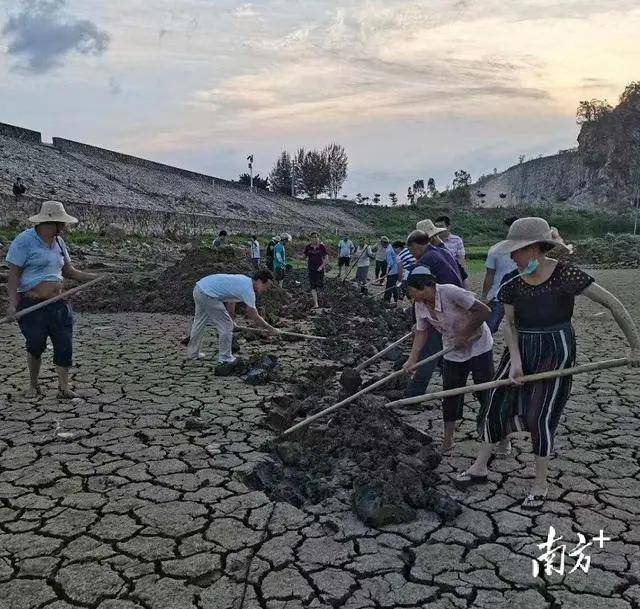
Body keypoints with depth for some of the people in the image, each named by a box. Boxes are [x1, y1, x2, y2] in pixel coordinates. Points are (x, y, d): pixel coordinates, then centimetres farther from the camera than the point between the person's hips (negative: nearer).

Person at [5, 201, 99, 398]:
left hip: (58, 304, 6)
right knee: (36, 346, 5)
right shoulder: (25, 241, -8)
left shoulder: (58, 242, 12)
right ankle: (33, 385, 26)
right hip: (32, 305, -6)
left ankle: (63, 388, 6)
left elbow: (69, 271, 17)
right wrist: (13, 304, -19)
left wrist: (94, 277, 4)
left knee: (65, 345, -1)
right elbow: (13, 274, -10)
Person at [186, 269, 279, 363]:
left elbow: (231, 302, 26)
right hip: (207, 294, -10)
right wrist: (270, 329, -1)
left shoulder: (244, 281, 14)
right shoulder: (248, 289, -13)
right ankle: (225, 358, 9)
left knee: (199, 323, 25)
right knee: (226, 325, 0)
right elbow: (254, 317, -11)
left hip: (199, 288, 10)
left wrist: (231, 319, 33)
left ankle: (192, 353, 38)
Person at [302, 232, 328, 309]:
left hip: (319, 268, -2)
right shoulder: (308, 247, 0)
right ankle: (315, 303, 4)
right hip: (311, 269, 2)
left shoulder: (322, 246, -6)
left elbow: (326, 257, -4)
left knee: (320, 286, -1)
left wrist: (322, 266, -13)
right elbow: (304, 256, 6)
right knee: (313, 287, -1)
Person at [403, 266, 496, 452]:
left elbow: (484, 311, -27)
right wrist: (413, 358, -13)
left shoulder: (450, 292, -29)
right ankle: (447, 440, 18)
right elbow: (421, 332, -1)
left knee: (486, 392, 0)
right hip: (453, 352, 6)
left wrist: (464, 336, -23)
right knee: (450, 394, 6)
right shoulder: (420, 305, -8)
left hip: (477, 346, -6)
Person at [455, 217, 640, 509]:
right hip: (521, 349, 5)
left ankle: (540, 482, 21)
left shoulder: (566, 275, -18)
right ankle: (480, 468, 23)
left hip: (555, 351, -5)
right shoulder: (511, 282, -5)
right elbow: (509, 324, 2)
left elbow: (612, 303, -13)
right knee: (495, 403, 5)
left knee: (540, 416, -1)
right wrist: (515, 361, -10)